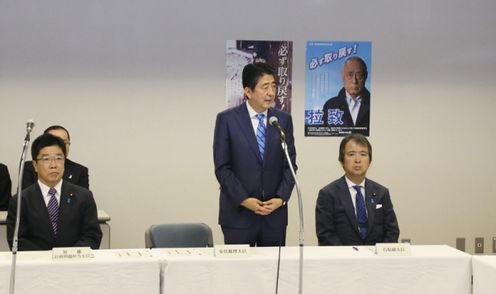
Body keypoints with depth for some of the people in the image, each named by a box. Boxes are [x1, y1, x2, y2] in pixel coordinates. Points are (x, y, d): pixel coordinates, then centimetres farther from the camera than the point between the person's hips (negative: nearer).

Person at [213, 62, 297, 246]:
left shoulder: (284, 120, 7)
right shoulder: (227, 119, -2)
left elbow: (290, 165, 6)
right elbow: (222, 168, -5)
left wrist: (281, 198, -8)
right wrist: (243, 200, -13)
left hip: (275, 212, 3)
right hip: (238, 214, -3)